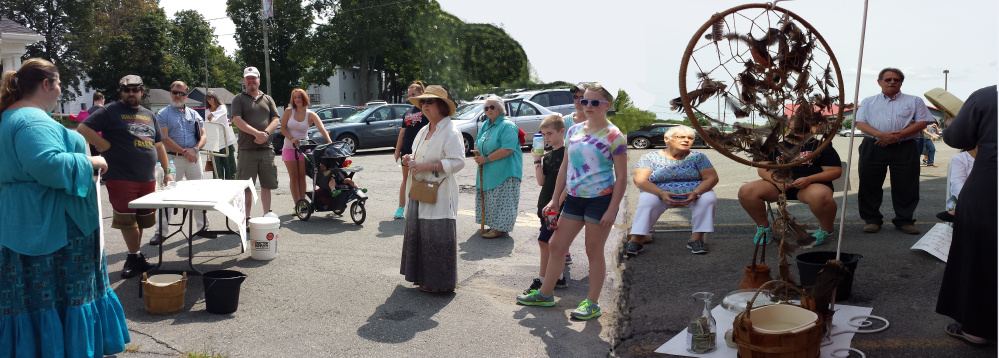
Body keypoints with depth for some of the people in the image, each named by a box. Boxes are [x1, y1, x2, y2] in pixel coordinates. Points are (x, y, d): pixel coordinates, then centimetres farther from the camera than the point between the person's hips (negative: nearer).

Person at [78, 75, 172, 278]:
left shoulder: (149, 115, 18)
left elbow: (159, 145, 22)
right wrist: (106, 146, -12)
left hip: (147, 179, 6)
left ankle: (134, 259, 23)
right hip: (121, 178, -6)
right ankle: (136, 257, 9)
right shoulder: (111, 112, -1)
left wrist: (167, 172, 18)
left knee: (141, 220, 11)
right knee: (128, 220, -4)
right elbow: (83, 129, -9)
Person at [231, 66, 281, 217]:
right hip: (247, 149, -3)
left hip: (267, 148, 3)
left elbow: (276, 120, 8)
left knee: (266, 185, 7)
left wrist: (266, 133, -11)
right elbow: (237, 120, -6)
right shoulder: (239, 99, 7)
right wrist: (256, 133, -17)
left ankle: (267, 215, 15)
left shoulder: (267, 99, 17)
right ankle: (247, 218, 6)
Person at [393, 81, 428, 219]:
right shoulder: (408, 113, 16)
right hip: (406, 150, 6)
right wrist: (397, 150, 14)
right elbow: (402, 132, 18)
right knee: (406, 180, 11)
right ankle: (401, 207, 16)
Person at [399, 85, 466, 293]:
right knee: (418, 232, 13)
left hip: (438, 194, -9)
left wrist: (428, 166, -23)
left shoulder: (451, 132, -11)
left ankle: (440, 282, 8)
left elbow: (458, 162, -20)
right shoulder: (423, 131, 17)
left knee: (436, 236, -4)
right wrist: (410, 160, 6)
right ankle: (424, 277, 25)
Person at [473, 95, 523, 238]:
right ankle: (493, 226, 22)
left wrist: (486, 158, -20)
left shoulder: (507, 126, -12)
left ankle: (499, 228, 1)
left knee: (500, 200, -6)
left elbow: (508, 149, -23)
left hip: (504, 172, -9)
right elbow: (478, 144, 23)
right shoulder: (485, 125, 15)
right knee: (485, 199, 11)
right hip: (487, 172, 9)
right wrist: (477, 155, -1)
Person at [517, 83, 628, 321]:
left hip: (600, 199, -6)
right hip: (574, 197, 6)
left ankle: (592, 303, 16)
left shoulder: (613, 135, -9)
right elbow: (565, 167, 14)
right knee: (556, 246, 11)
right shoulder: (574, 130, 8)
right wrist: (555, 199, 10)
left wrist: (611, 210, -16)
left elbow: (621, 176, -11)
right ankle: (545, 293, 25)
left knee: (594, 252, 3)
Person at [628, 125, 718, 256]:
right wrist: (661, 193, -27)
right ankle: (636, 239, -37)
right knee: (647, 201, -33)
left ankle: (696, 237, -24)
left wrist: (695, 193, -23)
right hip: (658, 194, -2)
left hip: (692, 195, 2)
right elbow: (640, 180, -11)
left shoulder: (697, 157, 3)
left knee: (708, 199, -27)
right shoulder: (651, 157, -2)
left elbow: (712, 178, -3)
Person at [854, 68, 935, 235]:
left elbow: (922, 123, 3)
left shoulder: (914, 101, 14)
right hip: (873, 147, 1)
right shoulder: (868, 102, 16)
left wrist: (898, 135, -12)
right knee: (869, 185, 1)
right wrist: (881, 134, -14)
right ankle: (872, 220, 12)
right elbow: (860, 123, 4)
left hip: (905, 149, 0)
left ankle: (904, 220, 13)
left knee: (906, 186, 1)